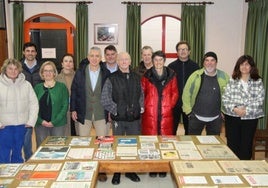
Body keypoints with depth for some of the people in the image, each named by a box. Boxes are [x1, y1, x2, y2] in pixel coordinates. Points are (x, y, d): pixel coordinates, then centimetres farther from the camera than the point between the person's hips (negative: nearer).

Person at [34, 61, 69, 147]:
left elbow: (65, 106, -4)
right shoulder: (37, 88, 9)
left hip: (58, 124, -2)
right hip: (40, 124, 2)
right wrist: (41, 121, -9)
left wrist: (54, 122, -11)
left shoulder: (62, 87, 1)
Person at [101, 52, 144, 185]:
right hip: (118, 119, -3)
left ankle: (131, 171, 29)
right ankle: (116, 172, 24)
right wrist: (115, 110, -9)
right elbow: (105, 99, -7)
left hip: (134, 119, 3)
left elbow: (141, 95, 15)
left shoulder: (136, 78, 6)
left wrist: (141, 107, 2)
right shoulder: (112, 79, -5)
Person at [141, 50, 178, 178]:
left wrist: (170, 105, -1)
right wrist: (145, 106, -1)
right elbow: (142, 93, 7)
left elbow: (175, 93, 9)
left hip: (166, 113, 1)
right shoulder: (146, 75, 4)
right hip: (150, 113, 0)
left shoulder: (171, 75, 6)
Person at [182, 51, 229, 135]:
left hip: (215, 118, 2)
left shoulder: (224, 77, -3)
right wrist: (188, 111, -4)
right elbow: (186, 93, -3)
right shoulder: (196, 75, -7)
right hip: (196, 117, -1)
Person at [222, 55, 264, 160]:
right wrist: (234, 108, -15)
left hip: (250, 118, 0)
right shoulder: (232, 81, 4)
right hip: (232, 117, 1)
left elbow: (259, 101, -4)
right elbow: (225, 98, -1)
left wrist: (246, 110, -15)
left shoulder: (258, 82, 2)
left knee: (246, 145, 6)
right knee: (232, 144, 6)